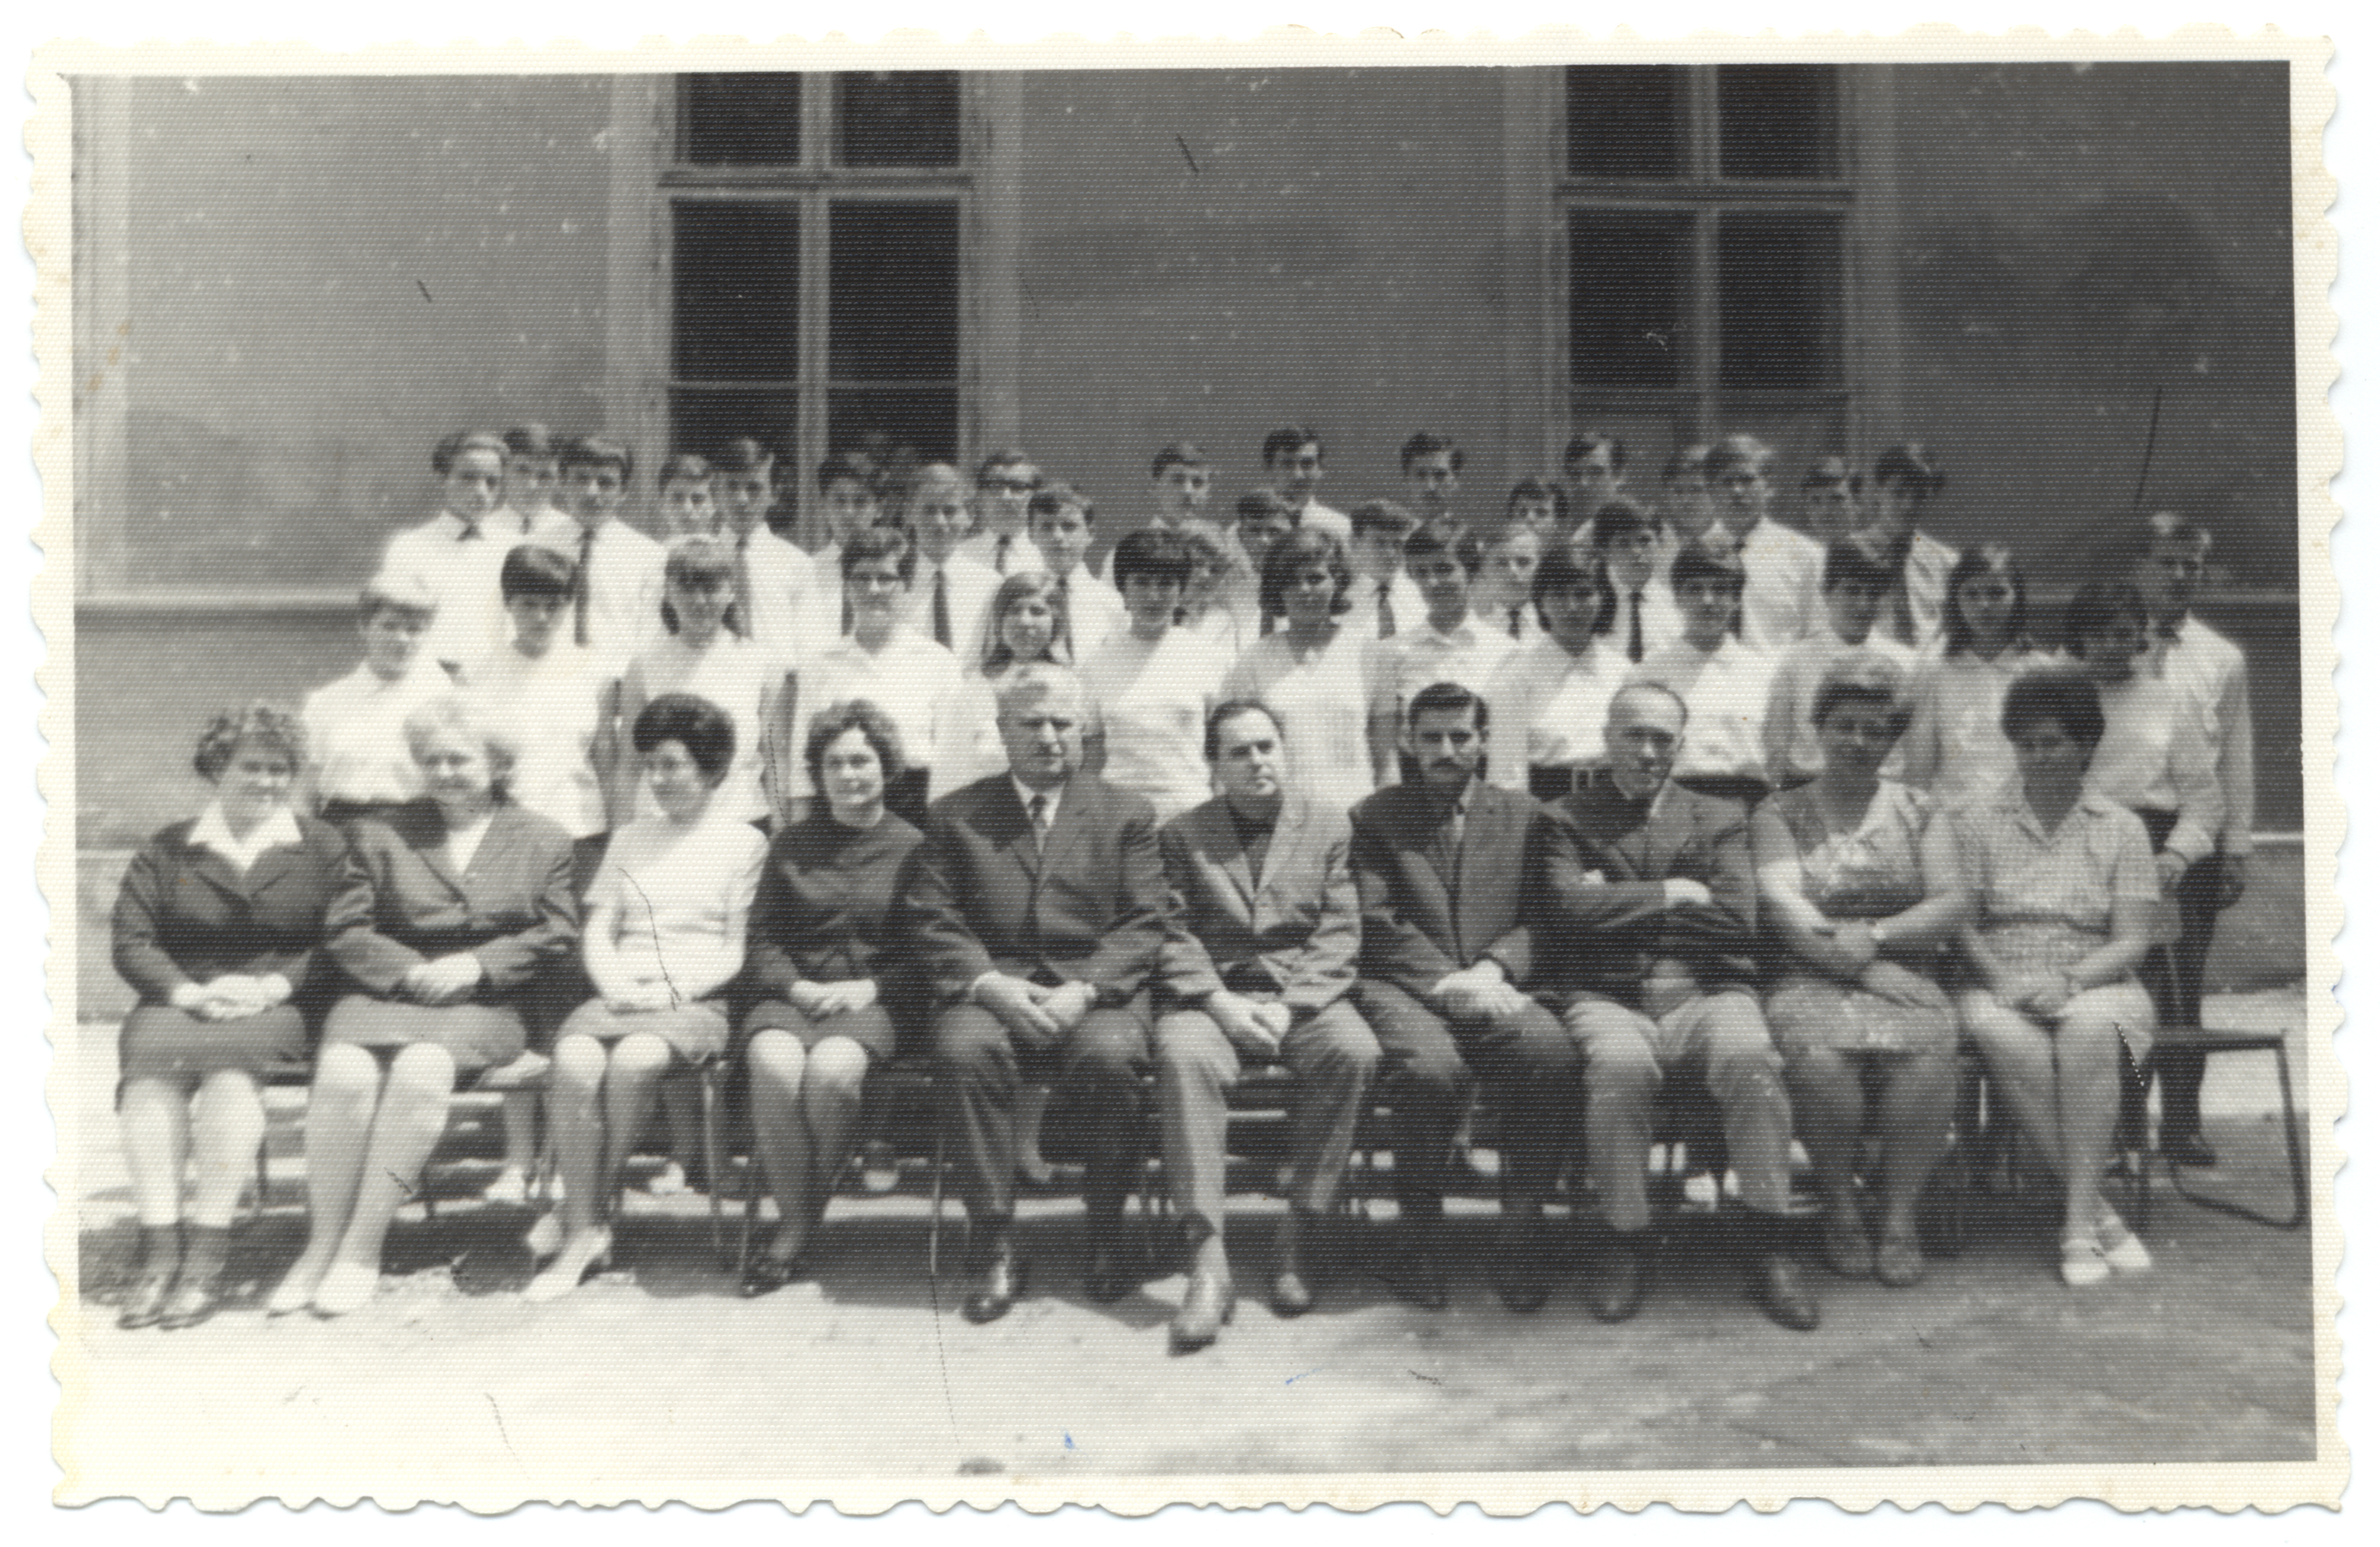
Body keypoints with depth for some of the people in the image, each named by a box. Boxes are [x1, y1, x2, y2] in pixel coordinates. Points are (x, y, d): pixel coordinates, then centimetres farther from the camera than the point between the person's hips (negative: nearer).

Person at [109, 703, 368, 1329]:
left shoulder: (323, 847, 14)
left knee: (230, 1060, -35)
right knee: (151, 1066, -32)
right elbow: (131, 943, 8)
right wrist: (189, 992, -10)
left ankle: (206, 1259, -36)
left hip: (278, 1006, -2)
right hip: (179, 1004, 2)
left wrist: (274, 985, -12)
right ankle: (159, 1253, -35)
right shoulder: (166, 851, 19)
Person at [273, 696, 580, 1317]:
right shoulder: (381, 835, 17)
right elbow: (348, 932, 9)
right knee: (343, 1072, -30)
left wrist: (477, 965, -9)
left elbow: (557, 933, 6)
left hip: (487, 1004, -2)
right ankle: (321, 1245, -20)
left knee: (421, 1069, -33)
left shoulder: (543, 840, 14)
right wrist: (411, 970, -9)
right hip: (386, 994, 2)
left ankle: (361, 1248, -26)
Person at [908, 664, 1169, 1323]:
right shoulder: (955, 815, 15)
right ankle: (997, 1249, -22)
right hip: (991, 985, 1)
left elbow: (1144, 923, 4)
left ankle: (1106, 1237, -11)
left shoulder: (1126, 814, 14)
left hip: (1095, 987, 0)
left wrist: (1084, 990, -14)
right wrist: (989, 983, -14)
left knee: (1110, 1057, -33)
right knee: (965, 1051, -32)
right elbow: (931, 922, 5)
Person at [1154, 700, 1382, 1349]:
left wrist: (1289, 1005, -12)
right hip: (1211, 996, 0)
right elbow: (1174, 937, 3)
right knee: (1183, 1055, -34)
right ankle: (1207, 1259, -34)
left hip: (1305, 995, 1)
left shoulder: (1328, 827, 12)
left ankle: (1300, 1239, -21)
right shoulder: (1181, 834, 12)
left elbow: (1339, 934, 4)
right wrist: (1221, 1002, -14)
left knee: (1355, 1050, -32)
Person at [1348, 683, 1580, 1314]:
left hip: (1495, 990, 2)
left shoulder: (1523, 815, 18)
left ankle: (1522, 1232, -14)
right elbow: (1378, 927, 1)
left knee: (1552, 1054, -31)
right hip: (1403, 989, -2)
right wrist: (1446, 983, -13)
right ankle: (1422, 1236, -13)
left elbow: (1538, 920, 10)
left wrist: (1492, 971, -10)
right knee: (1429, 1066, -35)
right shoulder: (1375, 817, 12)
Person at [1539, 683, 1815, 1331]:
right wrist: (1673, 895, 0)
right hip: (1608, 996, -2)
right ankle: (1625, 1240, -16)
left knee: (1750, 1054, -32)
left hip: (1706, 991, 2)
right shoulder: (1566, 819, 14)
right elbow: (1572, 908, -5)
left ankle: (1767, 1242, -18)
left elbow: (1737, 918, 3)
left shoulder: (1718, 818, 20)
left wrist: (1622, 906, 1)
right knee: (1620, 1064, -36)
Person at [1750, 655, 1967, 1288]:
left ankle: (1900, 1217, -15)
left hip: (1905, 976, 2)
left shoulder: (1918, 813, 18)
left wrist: (1875, 936, -11)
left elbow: (1952, 904, 6)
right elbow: (1782, 908, -3)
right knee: (1819, 1057, -34)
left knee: (1928, 1053, -32)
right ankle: (1842, 1210, -11)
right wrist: (1865, 968, -13)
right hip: (1811, 980, -1)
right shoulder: (1779, 814, 12)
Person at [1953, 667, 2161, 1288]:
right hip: (2000, 987, 0)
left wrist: (2068, 981, -16)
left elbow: (2133, 941, 2)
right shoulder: (1976, 823, 12)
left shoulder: (2121, 828, 11)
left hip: (2095, 986, 0)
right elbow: (1961, 923, 2)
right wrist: (2002, 980, -16)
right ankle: (2100, 1212, -28)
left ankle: (2078, 1224, -32)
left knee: (2088, 1030, -36)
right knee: (2009, 1042, -35)